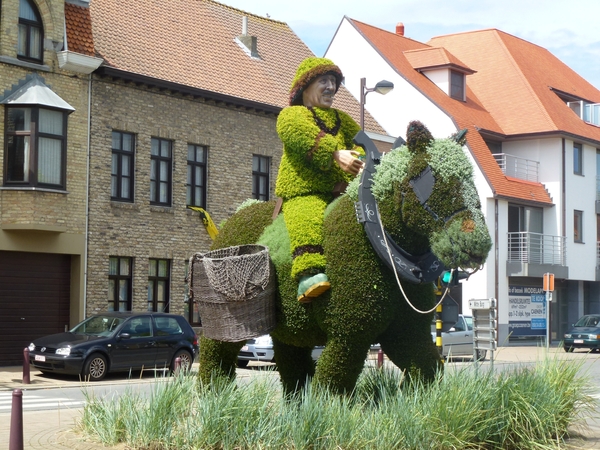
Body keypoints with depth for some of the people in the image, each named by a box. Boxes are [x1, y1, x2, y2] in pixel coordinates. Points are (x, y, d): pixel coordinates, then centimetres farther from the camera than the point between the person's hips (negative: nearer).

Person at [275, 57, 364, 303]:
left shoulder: (341, 119, 33)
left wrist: (361, 158, -11)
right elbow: (306, 137, -9)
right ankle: (308, 274, -48)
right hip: (304, 194, -6)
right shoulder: (291, 115, 13)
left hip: (341, 193, 6)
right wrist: (335, 154, -27)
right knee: (308, 220, -35)